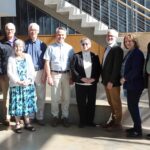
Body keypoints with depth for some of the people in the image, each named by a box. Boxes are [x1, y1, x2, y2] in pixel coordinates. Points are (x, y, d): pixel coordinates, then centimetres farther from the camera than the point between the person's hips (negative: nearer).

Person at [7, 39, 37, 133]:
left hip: (28, 85, 2)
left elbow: (32, 71, 3)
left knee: (27, 104, 7)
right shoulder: (11, 58, 1)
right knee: (17, 105, 1)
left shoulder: (28, 57, 7)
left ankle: (27, 123, 20)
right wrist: (18, 81, -16)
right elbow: (10, 72, -7)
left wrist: (29, 80, -12)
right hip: (16, 86, -2)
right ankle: (18, 124, 13)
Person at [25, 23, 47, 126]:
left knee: (41, 96, 5)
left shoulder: (42, 45, 2)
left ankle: (40, 117, 15)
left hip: (39, 72, 0)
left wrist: (44, 74, -6)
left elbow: (45, 61, 1)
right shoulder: (25, 44, 1)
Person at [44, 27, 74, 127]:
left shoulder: (69, 48, 3)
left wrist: (71, 77, 0)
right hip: (55, 74, -1)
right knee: (55, 97, 7)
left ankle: (65, 116, 22)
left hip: (66, 74, 1)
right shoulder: (51, 47, -1)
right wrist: (49, 77, -7)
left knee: (66, 97, 9)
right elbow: (47, 63, -2)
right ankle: (55, 116, 21)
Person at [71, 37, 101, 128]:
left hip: (92, 84, 2)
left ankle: (90, 120, 20)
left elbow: (98, 69, 6)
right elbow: (73, 69, -6)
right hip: (80, 84, -2)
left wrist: (94, 78, -11)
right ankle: (82, 121, 16)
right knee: (81, 103, 4)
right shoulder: (76, 56, 2)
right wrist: (81, 78, -15)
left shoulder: (95, 57, 8)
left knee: (91, 103, 8)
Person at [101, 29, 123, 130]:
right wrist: (104, 79, 13)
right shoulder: (107, 48, 14)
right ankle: (112, 120, 24)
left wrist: (111, 81, -21)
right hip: (106, 80, 8)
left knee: (116, 102, 3)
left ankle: (118, 123, 13)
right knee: (111, 102, 14)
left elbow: (117, 67, -19)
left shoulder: (118, 49, -13)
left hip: (113, 81, -8)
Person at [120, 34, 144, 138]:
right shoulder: (130, 53, 15)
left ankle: (138, 130, 4)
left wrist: (125, 78, -13)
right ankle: (136, 127, 25)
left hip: (135, 84, -9)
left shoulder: (137, 53, -14)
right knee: (132, 106, 14)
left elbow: (136, 70, -22)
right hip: (130, 84, 9)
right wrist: (124, 78, 6)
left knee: (133, 106, -6)